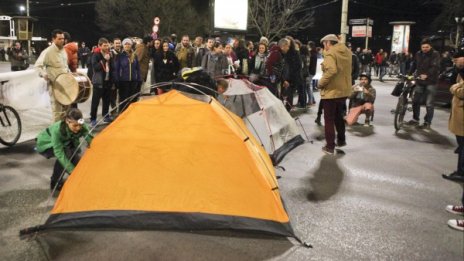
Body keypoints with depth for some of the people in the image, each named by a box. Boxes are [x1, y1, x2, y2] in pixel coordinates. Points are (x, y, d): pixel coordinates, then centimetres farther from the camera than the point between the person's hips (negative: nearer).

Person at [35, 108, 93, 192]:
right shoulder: (57, 130, -40)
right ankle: (55, 183, -15)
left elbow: (91, 141, -24)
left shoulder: (82, 127, -28)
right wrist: (72, 170, -43)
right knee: (66, 153, -32)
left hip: (64, 143, 5)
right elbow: (59, 153, -39)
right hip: (45, 144, -5)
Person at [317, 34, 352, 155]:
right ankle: (341, 140, 35)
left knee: (329, 119, 3)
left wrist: (321, 83, -20)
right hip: (344, 90, 8)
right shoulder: (347, 52, 9)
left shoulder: (330, 53, -16)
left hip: (331, 91, -8)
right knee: (339, 116, 24)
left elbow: (331, 71, -31)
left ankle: (330, 146, 8)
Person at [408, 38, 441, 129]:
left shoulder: (435, 54, -9)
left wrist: (426, 75, -36)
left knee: (429, 104, -3)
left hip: (431, 82, -5)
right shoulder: (418, 54, 7)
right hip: (420, 81, 5)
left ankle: (427, 122, 10)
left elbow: (435, 67, -22)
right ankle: (415, 119, 25)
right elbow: (414, 65, 16)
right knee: (416, 101, 9)